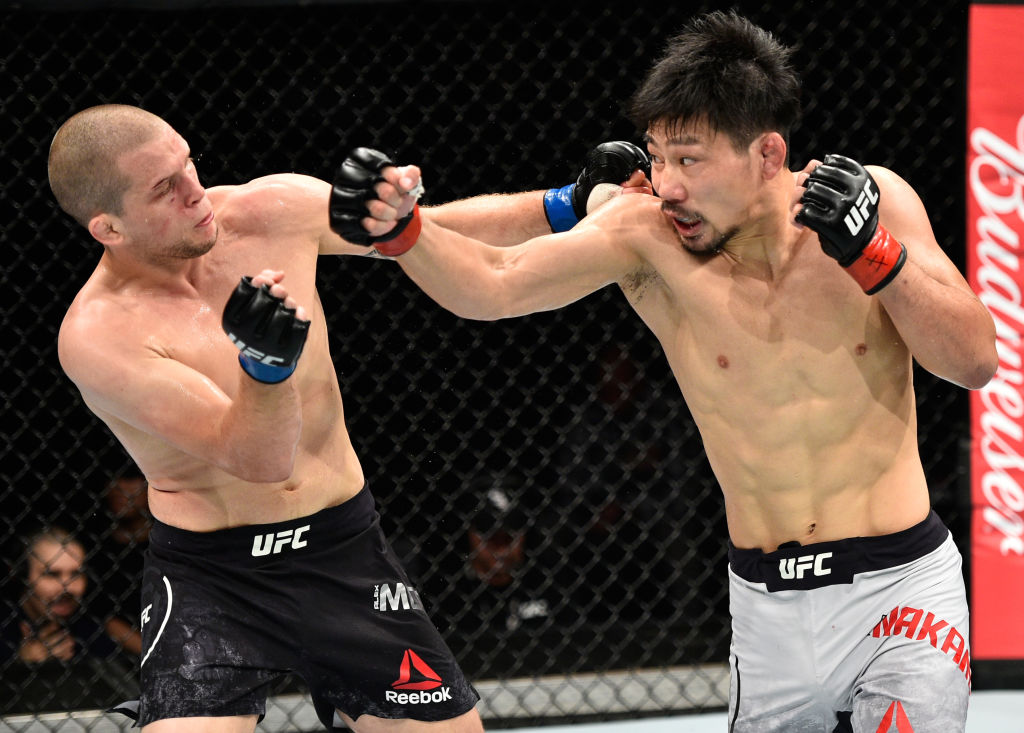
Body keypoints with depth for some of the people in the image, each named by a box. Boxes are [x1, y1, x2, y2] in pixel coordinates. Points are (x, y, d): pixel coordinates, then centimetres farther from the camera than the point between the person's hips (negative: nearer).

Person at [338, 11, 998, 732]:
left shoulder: (875, 199, -8)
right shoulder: (645, 236, -9)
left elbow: (976, 361, -8)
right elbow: (492, 286, -19)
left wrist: (876, 255, -22)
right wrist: (401, 226, -38)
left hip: (901, 587, -2)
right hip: (769, 609, 2)